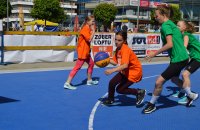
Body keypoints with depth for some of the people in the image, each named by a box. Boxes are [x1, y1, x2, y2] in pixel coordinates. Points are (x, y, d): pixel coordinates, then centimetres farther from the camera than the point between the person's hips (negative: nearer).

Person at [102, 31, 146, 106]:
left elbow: (125, 65, -41)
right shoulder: (118, 48, -1)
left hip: (134, 72, -8)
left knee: (120, 89, -8)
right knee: (112, 83, -1)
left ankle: (140, 92, 8)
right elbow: (116, 62, 3)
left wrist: (112, 70, -48)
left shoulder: (125, 50, -28)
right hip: (125, 71, 8)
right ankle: (110, 99, 24)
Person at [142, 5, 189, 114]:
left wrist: (154, 53, -21)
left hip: (178, 59, -11)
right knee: (174, 78, 32)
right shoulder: (171, 24, 12)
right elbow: (180, 38, 19)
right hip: (182, 57, 11)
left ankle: (152, 105, 3)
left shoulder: (165, 25, -17)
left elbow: (170, 44, -26)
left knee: (159, 82, -12)